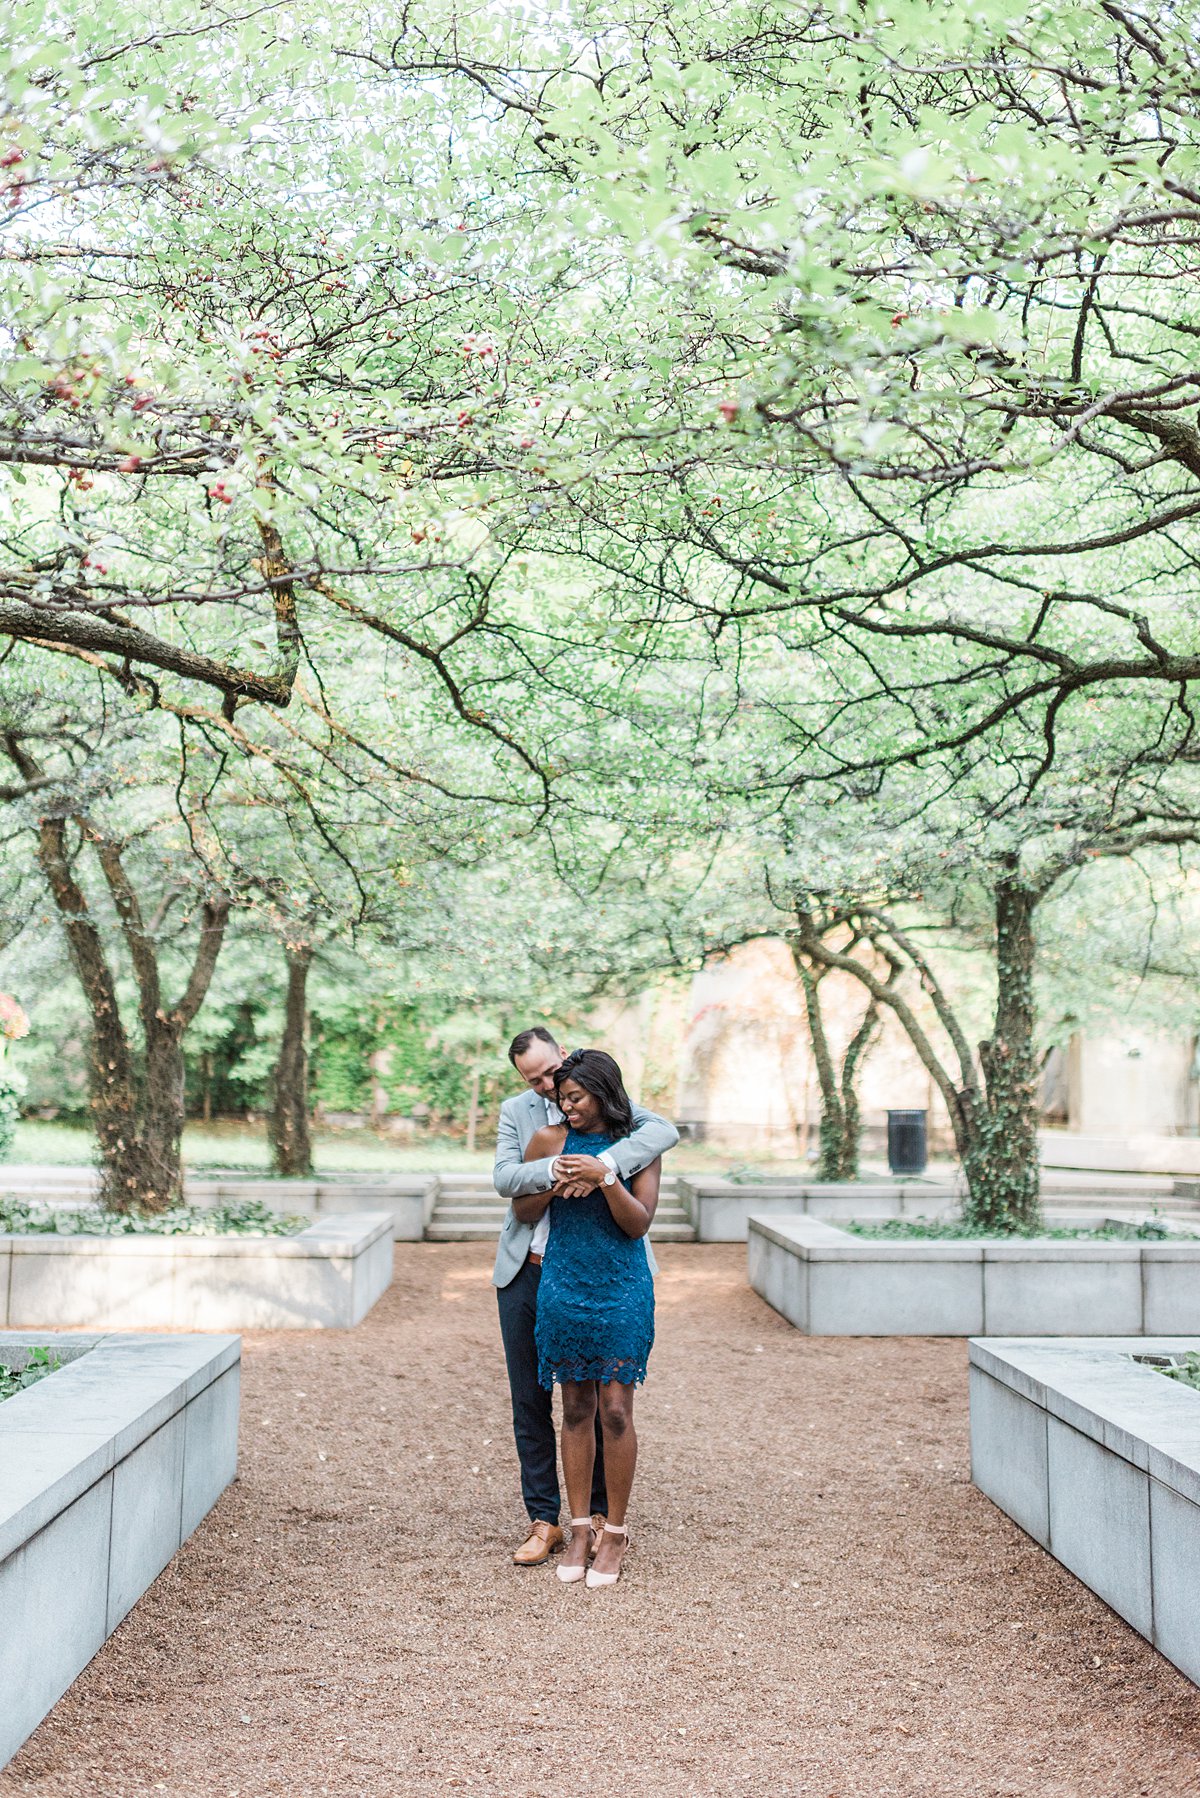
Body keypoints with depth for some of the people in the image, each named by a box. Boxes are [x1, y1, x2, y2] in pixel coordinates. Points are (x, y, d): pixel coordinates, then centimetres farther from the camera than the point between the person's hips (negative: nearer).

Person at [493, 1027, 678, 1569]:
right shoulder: (516, 1112, 4)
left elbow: (664, 1131, -20)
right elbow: (504, 1178, -10)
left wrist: (604, 1165, -35)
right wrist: (551, 1170, -31)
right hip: (526, 1274, 2)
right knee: (530, 1401, 6)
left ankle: (602, 1513, 21)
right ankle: (543, 1521, 15)